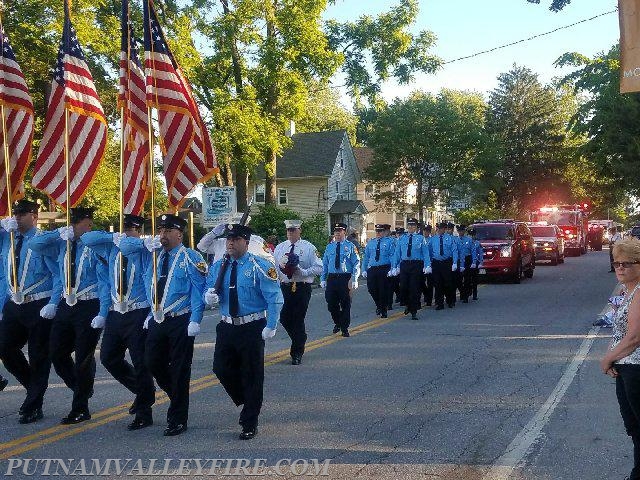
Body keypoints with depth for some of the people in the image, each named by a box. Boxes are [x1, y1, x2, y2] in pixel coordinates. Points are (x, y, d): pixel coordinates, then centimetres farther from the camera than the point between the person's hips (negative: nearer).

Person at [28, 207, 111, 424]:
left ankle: (80, 409, 16)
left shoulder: (96, 247, -11)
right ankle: (82, 389, 34)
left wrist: (102, 314, -19)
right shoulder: (62, 244, 6)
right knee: (57, 353, 9)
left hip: (89, 307, -6)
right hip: (66, 306, 6)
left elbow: (105, 282, -13)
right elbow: (33, 244, 7)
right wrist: (60, 233, -7)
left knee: (84, 357, 1)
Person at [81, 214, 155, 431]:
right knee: (109, 358, 12)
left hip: (138, 314, -6)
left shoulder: (144, 251, -9)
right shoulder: (111, 248, 9)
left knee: (140, 363, -1)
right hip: (115, 313, 7)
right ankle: (142, 392, 32)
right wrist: (113, 237, -10)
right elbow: (86, 238, 3)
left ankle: (143, 414, 11)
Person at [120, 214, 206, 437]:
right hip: (156, 320, 6)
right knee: (153, 364, 11)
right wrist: (145, 242, -8)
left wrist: (195, 321, -19)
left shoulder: (191, 258, -6)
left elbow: (198, 291, -11)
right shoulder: (151, 253, 10)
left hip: (180, 322, -6)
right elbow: (124, 244, 11)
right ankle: (178, 398, 36)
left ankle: (177, 420, 12)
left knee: (179, 369, 1)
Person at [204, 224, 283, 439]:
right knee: (221, 369, 7)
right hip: (227, 327, 5)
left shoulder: (260, 267, -9)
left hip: (252, 329, -5)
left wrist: (270, 327, -18)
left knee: (252, 375, 3)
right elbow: (209, 292, 12)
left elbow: (275, 299, -12)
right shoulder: (217, 267, 7)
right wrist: (209, 296, -13)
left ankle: (249, 424, 16)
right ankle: (246, 402, 35)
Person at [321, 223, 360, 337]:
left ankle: (345, 328, 15)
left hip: (345, 278, -3)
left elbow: (356, 264, -2)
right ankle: (337, 323, 30)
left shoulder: (350, 246, 1)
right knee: (331, 303, 6)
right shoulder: (329, 247, 11)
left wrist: (354, 279, -11)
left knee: (346, 304, 3)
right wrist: (323, 279, 6)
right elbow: (324, 264, 13)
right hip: (332, 278, 3)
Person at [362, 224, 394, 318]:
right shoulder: (370, 242, 12)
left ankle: (383, 311, 16)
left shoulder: (389, 242, 2)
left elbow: (392, 256, -4)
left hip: (384, 269, -3)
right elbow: (366, 257, 13)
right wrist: (364, 270, 7)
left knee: (383, 290, 1)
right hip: (372, 269, 3)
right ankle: (379, 305, 24)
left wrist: (391, 269, -14)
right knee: (371, 289, -2)